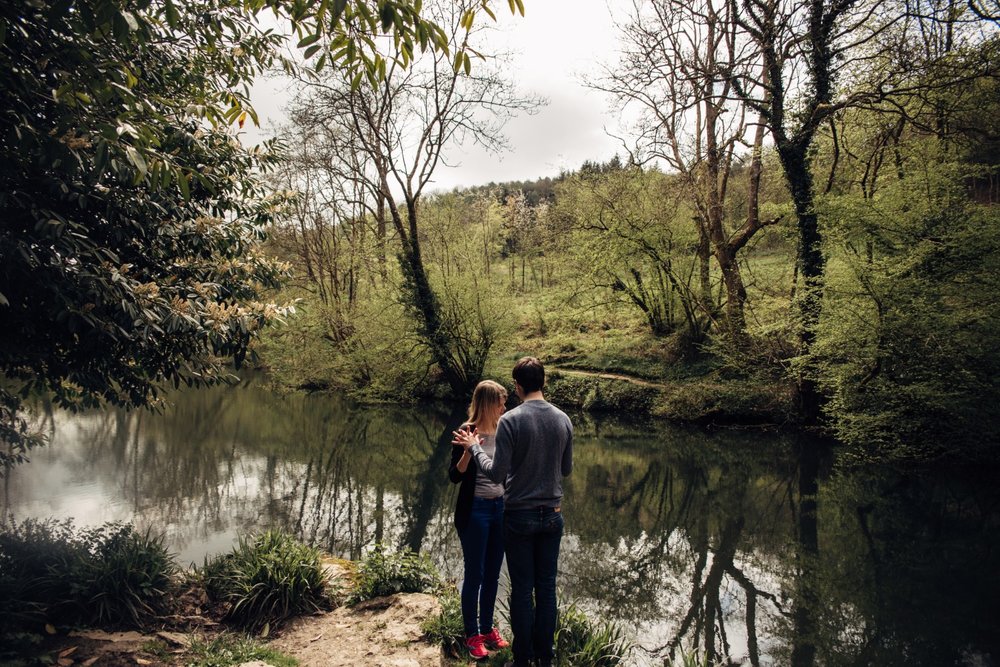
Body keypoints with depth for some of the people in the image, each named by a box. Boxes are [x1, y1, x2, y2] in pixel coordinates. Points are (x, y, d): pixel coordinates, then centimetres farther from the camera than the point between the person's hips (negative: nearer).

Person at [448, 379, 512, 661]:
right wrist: (468, 451, -29)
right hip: (474, 511, -6)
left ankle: (487, 628, 31)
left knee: (492, 574, 15)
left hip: (500, 508, 6)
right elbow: (454, 476, -14)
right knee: (474, 575, 6)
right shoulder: (468, 432, -13)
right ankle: (472, 635, 21)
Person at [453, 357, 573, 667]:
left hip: (519, 516, -4)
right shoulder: (563, 420, -1)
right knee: (547, 587, 12)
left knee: (522, 589, 6)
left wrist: (474, 447, -2)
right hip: (552, 515, 4)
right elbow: (566, 469, 9)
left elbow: (496, 473, -15)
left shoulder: (510, 421, -15)